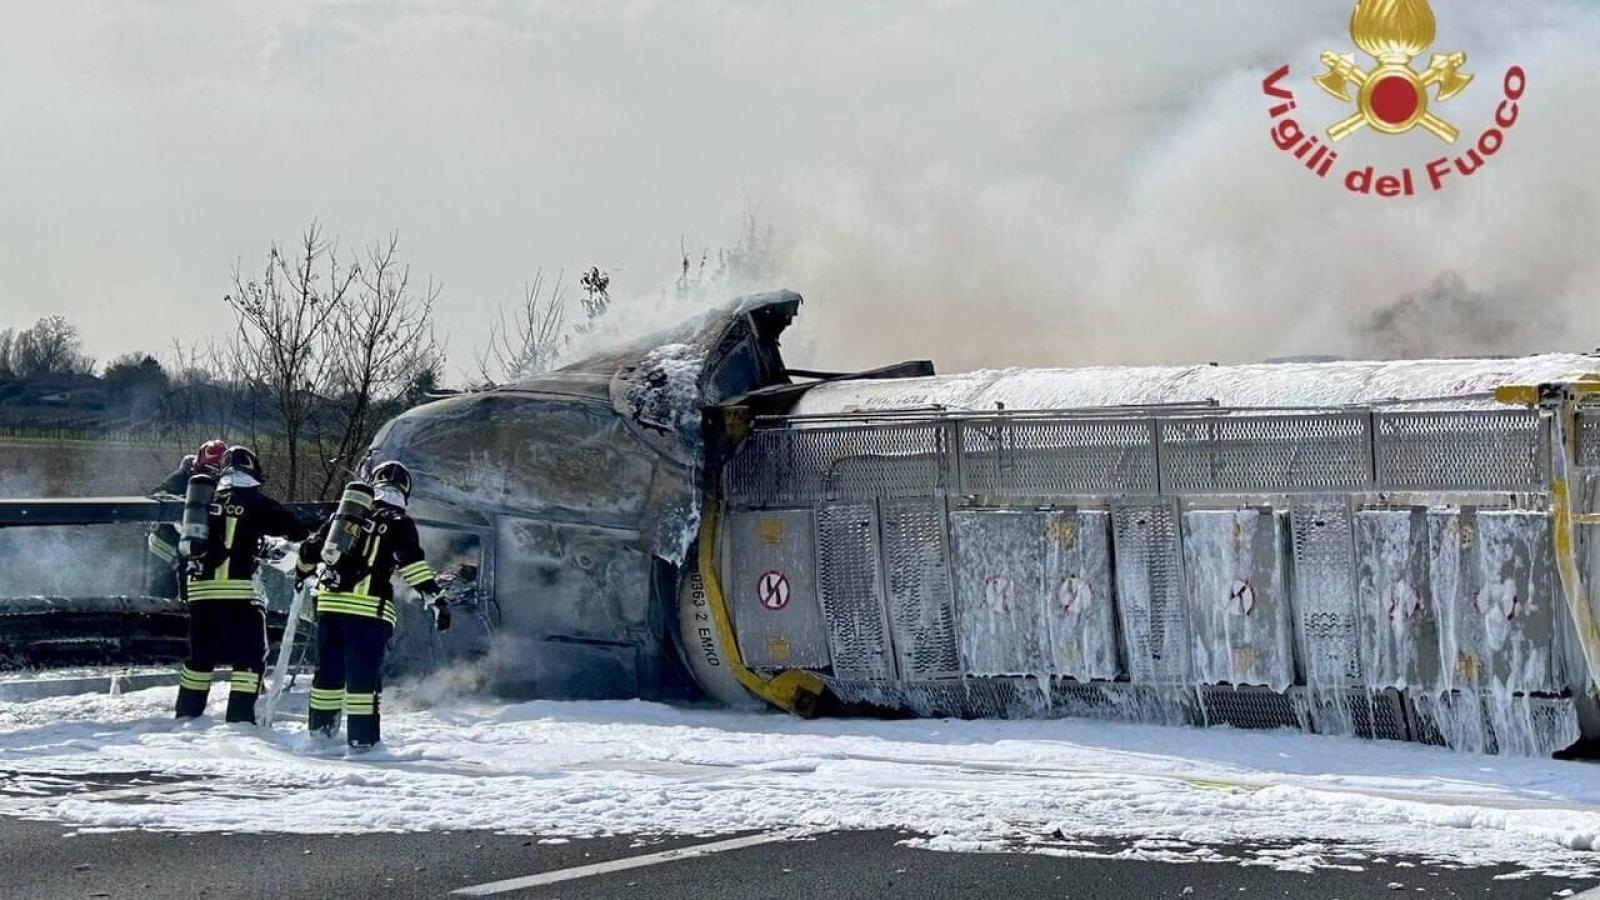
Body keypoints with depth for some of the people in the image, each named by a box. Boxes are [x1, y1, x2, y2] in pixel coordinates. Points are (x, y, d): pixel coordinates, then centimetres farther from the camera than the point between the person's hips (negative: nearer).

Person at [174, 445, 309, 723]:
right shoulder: (255, 503, -1)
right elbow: (296, 531, -3)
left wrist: (184, 585, 29)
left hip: (199, 588, 6)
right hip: (237, 590, -6)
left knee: (200, 655, 18)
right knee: (251, 655, 2)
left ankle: (186, 714, 21)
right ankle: (240, 717, -6)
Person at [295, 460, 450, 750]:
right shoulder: (398, 523, 1)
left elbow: (311, 547, 20)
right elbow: (412, 564, -12)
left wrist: (304, 573, 40)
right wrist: (436, 600, -14)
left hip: (331, 604, 5)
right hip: (370, 609, -5)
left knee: (329, 669, 14)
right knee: (364, 674, -3)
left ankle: (320, 730, 20)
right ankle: (361, 737, -5)